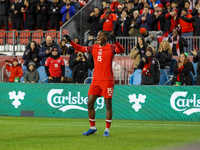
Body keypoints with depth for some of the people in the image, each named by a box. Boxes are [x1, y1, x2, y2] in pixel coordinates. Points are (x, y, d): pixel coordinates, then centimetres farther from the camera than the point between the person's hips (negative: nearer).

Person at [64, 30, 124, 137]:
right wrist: (70, 41, 13)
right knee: (90, 103, 3)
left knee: (108, 105, -3)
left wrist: (115, 41, -38)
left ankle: (107, 130, 4)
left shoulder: (111, 48, -4)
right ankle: (92, 128, 16)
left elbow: (121, 50, -21)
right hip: (96, 80, 6)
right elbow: (81, 49, 21)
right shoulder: (94, 48, 12)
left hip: (107, 80, -6)